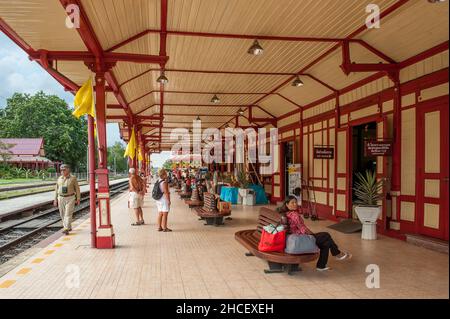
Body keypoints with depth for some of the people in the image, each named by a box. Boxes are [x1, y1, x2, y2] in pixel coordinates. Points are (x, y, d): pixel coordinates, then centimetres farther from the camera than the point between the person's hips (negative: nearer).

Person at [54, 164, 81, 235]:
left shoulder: (73, 178, -4)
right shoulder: (59, 179, 6)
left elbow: (77, 189, -2)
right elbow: (56, 189, 11)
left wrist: (78, 199, -5)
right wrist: (55, 199, 7)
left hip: (70, 198, -4)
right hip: (61, 198, 5)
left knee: (68, 214, -12)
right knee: (63, 214, 8)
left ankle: (66, 229, -17)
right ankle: (69, 227, 22)